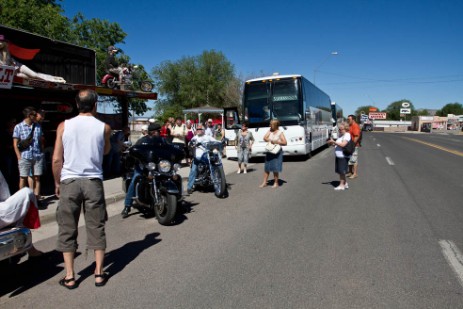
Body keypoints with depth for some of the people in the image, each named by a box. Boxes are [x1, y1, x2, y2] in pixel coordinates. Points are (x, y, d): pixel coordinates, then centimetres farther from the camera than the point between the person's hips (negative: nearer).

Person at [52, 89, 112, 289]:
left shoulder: (64, 126, 0)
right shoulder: (103, 127, -1)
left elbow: (56, 159, -2)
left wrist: (57, 183, 10)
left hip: (69, 181, 1)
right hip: (93, 182, 0)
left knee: (67, 229, 10)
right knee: (96, 228, 8)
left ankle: (69, 277, 15)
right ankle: (99, 274, 14)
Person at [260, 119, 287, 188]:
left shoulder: (280, 133, -7)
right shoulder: (270, 131, 8)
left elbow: (285, 143, -12)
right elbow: (264, 138, 2)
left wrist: (276, 142, -21)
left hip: (277, 152, -5)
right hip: (269, 152, 5)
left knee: (275, 169, -1)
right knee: (267, 168, 7)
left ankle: (276, 183, 11)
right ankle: (264, 182, 14)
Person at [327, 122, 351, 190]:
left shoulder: (347, 135, -11)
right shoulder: (340, 135, 17)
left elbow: (343, 144, -22)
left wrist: (333, 141, -20)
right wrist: (332, 144, 3)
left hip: (343, 156, -9)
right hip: (338, 156, 9)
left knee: (341, 171, -3)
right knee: (340, 171, 13)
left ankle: (342, 185, 6)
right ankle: (345, 183, 25)